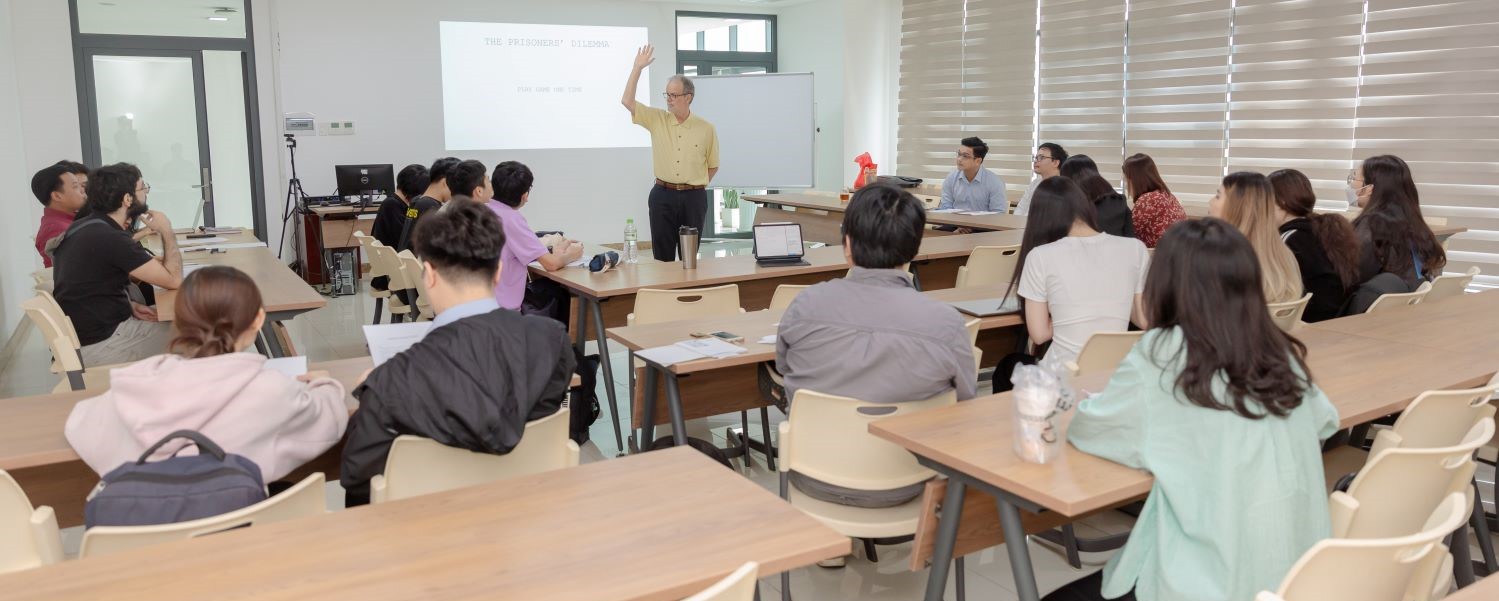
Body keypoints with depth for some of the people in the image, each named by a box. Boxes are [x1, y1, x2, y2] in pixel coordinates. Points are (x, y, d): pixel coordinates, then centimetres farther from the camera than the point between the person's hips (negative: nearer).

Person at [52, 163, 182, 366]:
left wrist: (130, 306, 5)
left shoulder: (83, 227, 8)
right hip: (98, 346, -9)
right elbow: (174, 279, -20)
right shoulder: (110, 239, -22)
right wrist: (166, 231, -6)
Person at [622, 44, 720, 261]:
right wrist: (638, 68, -11)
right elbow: (627, 101, -8)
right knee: (662, 256, 4)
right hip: (663, 195, 1)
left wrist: (695, 185, 4)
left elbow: (713, 166, 10)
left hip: (694, 197, -1)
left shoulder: (706, 129, -1)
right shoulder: (657, 119, 2)